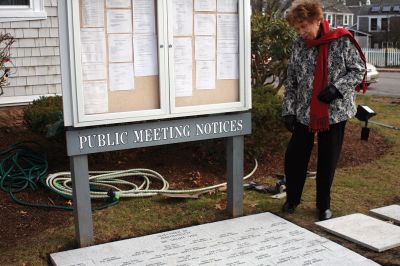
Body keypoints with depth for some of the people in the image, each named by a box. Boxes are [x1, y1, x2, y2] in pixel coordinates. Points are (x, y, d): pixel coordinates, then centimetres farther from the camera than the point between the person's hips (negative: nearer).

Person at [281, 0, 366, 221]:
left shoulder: (342, 41, -8)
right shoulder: (299, 46, 0)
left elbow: (358, 70, -4)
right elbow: (291, 82, 4)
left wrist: (337, 88, -19)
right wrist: (288, 111, -2)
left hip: (335, 112, -2)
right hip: (304, 112, 2)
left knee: (328, 161, 7)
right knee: (294, 157, 4)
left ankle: (324, 204, 26)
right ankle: (292, 199, 27)